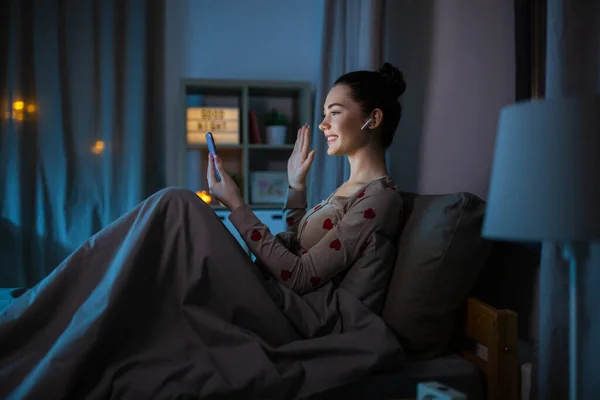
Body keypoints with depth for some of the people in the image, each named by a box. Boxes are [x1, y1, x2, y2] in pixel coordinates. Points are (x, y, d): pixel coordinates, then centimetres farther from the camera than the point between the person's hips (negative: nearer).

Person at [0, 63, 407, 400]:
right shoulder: (351, 187, 18)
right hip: (283, 309, 9)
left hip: (296, 321, -9)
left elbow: (301, 277, -16)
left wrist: (237, 206, -14)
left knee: (179, 206, -18)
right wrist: (296, 186, 15)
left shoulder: (380, 196, -10)